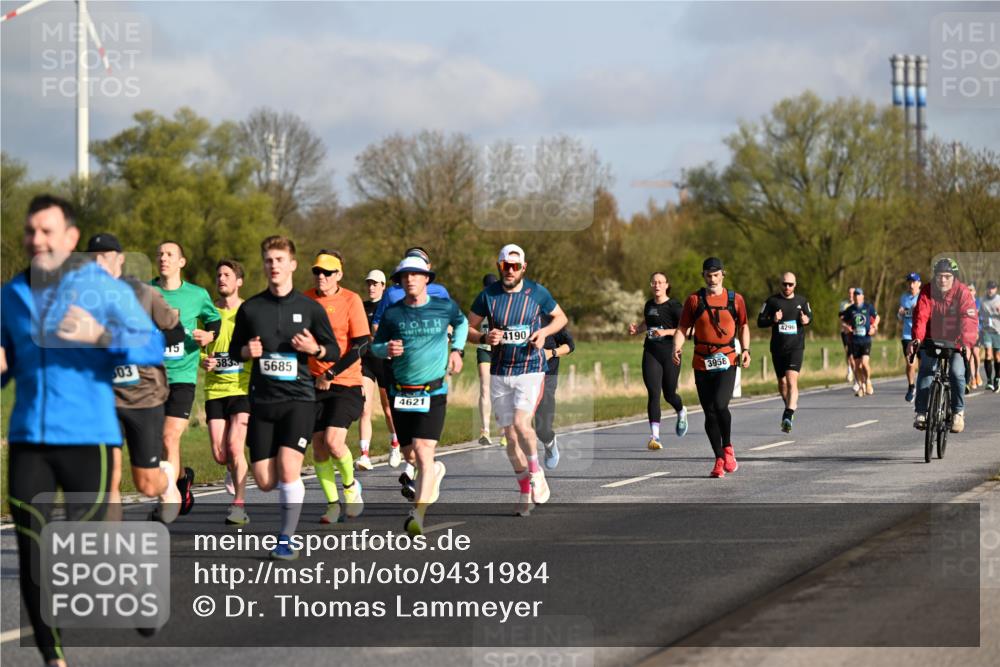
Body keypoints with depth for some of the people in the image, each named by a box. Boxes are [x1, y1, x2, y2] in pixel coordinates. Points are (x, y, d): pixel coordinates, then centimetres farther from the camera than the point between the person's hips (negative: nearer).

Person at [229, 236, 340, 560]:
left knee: (288, 469, -18)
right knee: (265, 481, -1)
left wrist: (315, 349, -14)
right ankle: (293, 496, 33)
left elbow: (334, 351, 7)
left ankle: (286, 539, -5)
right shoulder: (250, 308, 6)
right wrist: (247, 351, -7)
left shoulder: (310, 308, 2)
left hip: (298, 399, -3)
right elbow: (234, 348, 16)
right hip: (261, 401, 3)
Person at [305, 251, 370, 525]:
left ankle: (351, 486, 11)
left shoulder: (351, 300, -6)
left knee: (333, 441, -16)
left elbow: (361, 345, -10)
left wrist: (331, 374, -14)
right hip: (315, 384, 4)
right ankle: (333, 503, 11)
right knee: (318, 445, -2)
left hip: (346, 382, -4)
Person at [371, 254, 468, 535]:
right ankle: (436, 471, 45)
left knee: (423, 452, -15)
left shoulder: (445, 307, 0)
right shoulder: (391, 313, 1)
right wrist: (387, 349, -14)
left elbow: (461, 323, 22)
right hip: (400, 393, 3)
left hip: (433, 393, -3)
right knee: (410, 455, 10)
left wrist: (457, 350, 9)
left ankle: (418, 514, -16)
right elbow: (375, 346, 8)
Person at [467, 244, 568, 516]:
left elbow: (561, 317, 12)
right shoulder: (488, 295, 0)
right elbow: (468, 329, 7)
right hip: (499, 373, 3)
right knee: (510, 436, 5)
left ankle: (536, 472, 4)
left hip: (530, 369, -3)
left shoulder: (537, 292, -3)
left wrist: (544, 332, -8)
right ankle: (525, 493, 18)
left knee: (521, 424, -22)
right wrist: (485, 338, -15)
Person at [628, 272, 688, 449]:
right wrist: (636, 329, 10)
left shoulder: (674, 306, -6)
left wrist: (666, 332, -23)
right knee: (653, 394, -9)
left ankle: (681, 413, 45)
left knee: (669, 394, 9)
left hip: (670, 354, -3)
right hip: (651, 353, 3)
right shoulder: (649, 305, 11)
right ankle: (654, 436, -12)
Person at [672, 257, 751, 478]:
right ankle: (720, 460, 14)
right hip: (702, 364, 1)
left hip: (727, 362, -1)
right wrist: (677, 347, -14)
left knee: (720, 404, -20)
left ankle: (727, 448, 4)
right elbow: (682, 328, 4)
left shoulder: (735, 299, 6)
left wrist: (745, 349, 2)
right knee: (709, 412, 2)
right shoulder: (694, 300, 4)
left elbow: (743, 326, 17)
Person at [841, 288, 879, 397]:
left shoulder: (868, 307, 1)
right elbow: (842, 320, 16)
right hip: (854, 340, 2)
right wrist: (845, 327, -4)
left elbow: (876, 317, 15)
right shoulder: (850, 309, 6)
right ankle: (861, 386, 21)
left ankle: (868, 381, 6)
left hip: (866, 339, -2)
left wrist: (874, 327, -1)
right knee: (857, 365, 5)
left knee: (865, 362, -17)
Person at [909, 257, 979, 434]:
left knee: (957, 373, -19)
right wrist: (917, 338, -39)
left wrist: (966, 343, -41)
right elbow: (920, 316, -21)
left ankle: (958, 412, -3)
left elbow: (969, 319, -25)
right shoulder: (927, 292, -10)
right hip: (932, 340, 1)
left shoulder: (962, 292, -15)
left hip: (955, 342, -1)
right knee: (926, 369, -18)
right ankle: (921, 412, -14)